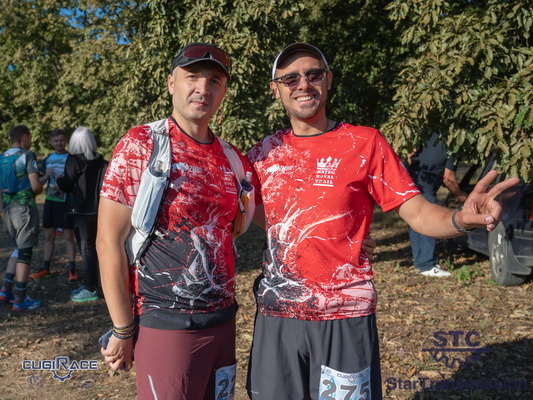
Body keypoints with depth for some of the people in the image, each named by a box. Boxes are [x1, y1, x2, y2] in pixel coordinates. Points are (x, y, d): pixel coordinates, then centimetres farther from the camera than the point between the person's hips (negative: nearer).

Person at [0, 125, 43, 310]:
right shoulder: (27, 156, -9)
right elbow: (36, 186, -16)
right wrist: (40, 189, 6)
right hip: (25, 208, -7)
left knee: (18, 249, 21)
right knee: (25, 253, 0)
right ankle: (20, 300, 4)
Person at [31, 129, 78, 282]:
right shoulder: (47, 160, 11)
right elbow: (39, 182, 11)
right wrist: (46, 176, -9)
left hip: (65, 201, -4)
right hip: (50, 201, 5)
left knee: (68, 235, -3)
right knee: (49, 235, 10)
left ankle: (72, 269, 3)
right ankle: (45, 268, 20)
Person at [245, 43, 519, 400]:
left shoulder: (365, 143, -5)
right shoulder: (263, 153, 3)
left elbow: (418, 213, -10)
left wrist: (461, 219, -29)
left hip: (346, 316, -2)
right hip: (277, 313, 3)